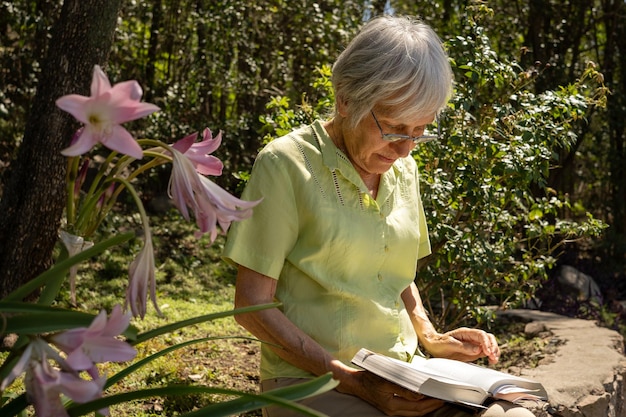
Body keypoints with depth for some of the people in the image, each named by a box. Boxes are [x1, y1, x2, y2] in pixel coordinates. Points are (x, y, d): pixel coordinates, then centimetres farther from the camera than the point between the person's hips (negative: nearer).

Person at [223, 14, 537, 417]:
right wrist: (351, 380, -18)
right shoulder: (286, 164, -11)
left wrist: (431, 338, 4)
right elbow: (253, 305, -11)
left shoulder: (404, 170, 9)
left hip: (403, 376, 6)